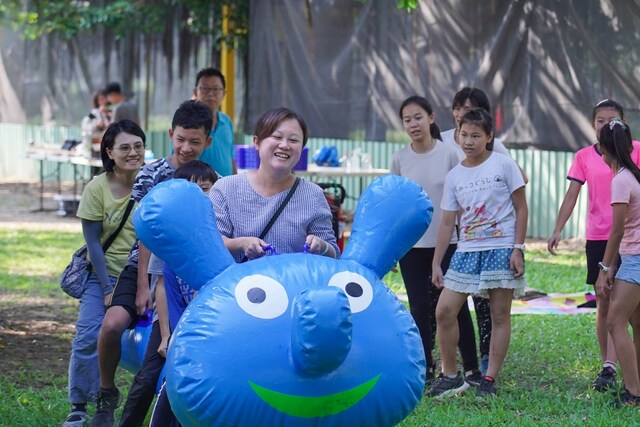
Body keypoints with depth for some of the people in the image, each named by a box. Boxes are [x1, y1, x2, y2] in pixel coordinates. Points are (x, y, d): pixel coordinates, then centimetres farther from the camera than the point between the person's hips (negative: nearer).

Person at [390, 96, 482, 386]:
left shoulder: (449, 154, -4)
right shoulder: (400, 159, 2)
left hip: (446, 243, -2)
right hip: (412, 245, 2)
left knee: (456, 305, -1)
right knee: (420, 307, 4)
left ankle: (471, 367, 4)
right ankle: (426, 368, 11)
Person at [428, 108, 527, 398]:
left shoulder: (503, 165, -2)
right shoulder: (454, 176, 9)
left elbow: (521, 208, 0)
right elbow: (447, 222, 11)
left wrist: (518, 249, -8)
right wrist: (436, 263, 8)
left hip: (502, 248, -4)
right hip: (467, 251, 4)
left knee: (500, 315, -1)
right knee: (444, 311, -5)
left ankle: (490, 380, 5)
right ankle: (450, 376, 7)